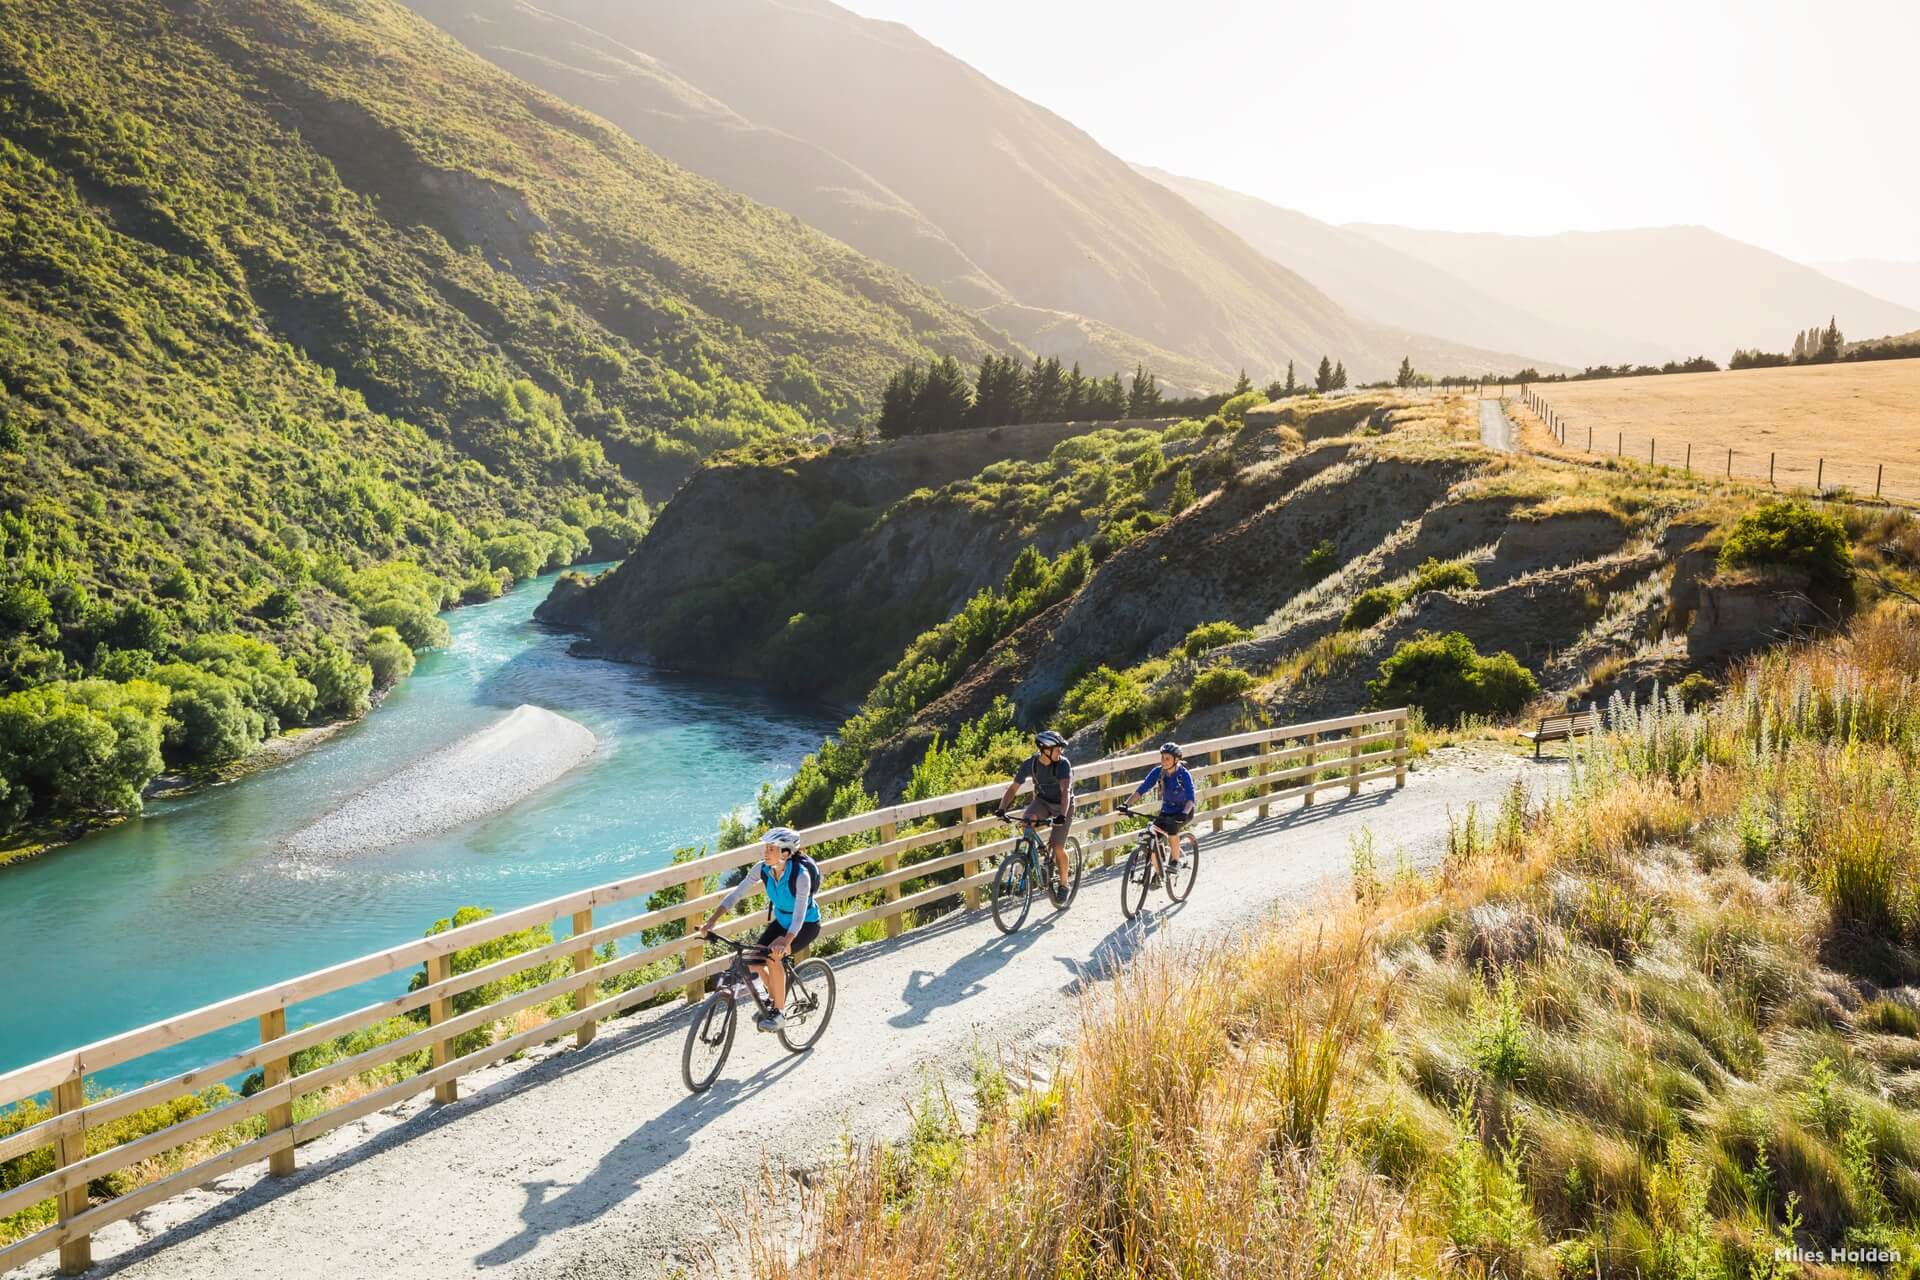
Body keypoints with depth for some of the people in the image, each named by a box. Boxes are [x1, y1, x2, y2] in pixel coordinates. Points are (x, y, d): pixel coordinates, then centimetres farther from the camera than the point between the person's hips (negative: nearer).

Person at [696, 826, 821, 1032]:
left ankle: (779, 1013, -10)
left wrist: (785, 942, -56)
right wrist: (711, 920, -29)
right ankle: (775, 998, 19)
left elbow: (799, 915, -40)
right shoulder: (763, 869, -17)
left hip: (806, 924, -6)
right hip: (781, 920, 6)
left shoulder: (800, 875, -33)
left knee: (773, 956, -28)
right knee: (753, 961, -9)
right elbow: (736, 894, -18)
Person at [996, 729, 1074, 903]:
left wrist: (1062, 815, -53)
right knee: (1026, 819, -29)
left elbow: (1066, 790, -39)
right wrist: (1001, 809, -27)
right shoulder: (1030, 764, -18)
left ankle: (1064, 882, 17)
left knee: (1058, 848, -8)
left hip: (1062, 805, -3)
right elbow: (1013, 787, -14)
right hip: (1042, 800, 3)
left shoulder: (1063, 764, -27)